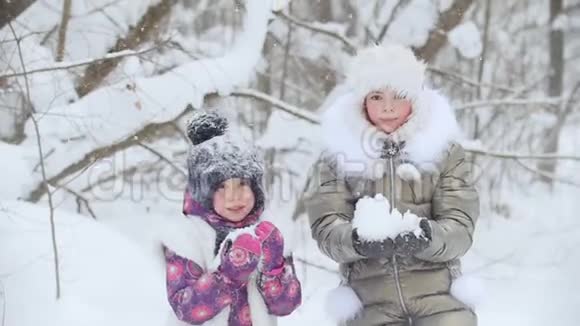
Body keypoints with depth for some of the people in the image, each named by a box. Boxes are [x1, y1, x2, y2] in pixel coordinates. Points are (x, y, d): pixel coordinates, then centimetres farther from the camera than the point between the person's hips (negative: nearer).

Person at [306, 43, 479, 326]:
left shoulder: (444, 151, 4)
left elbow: (460, 229, -2)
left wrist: (426, 237, -24)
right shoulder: (339, 155, 4)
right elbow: (325, 228, -3)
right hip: (371, 302, 0)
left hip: (436, 293, 0)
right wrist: (357, 239, -25)